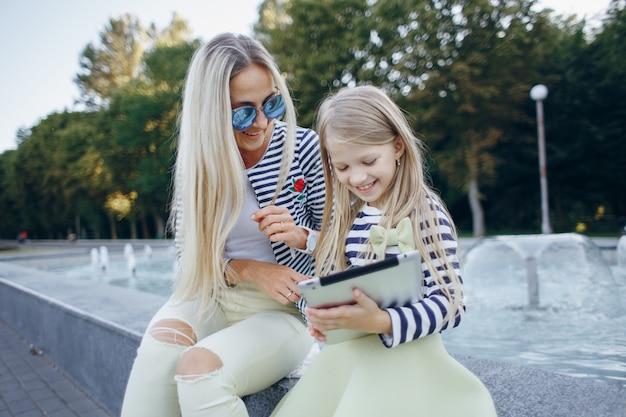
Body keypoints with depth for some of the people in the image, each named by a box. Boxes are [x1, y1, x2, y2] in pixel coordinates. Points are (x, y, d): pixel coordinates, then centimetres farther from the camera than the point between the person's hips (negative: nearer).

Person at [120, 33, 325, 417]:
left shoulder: (305, 148, -10)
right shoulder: (198, 162, -2)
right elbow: (191, 253, 1)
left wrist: (300, 237, -22)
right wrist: (246, 270, -17)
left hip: (288, 309, -2)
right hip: (216, 298, 3)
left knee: (199, 366, -27)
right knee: (164, 337, -28)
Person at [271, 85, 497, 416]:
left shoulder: (425, 211, -11)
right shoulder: (343, 214, 7)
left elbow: (449, 303, -14)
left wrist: (382, 322, -29)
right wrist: (319, 315, -8)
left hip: (405, 356, -5)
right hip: (343, 356, 5)